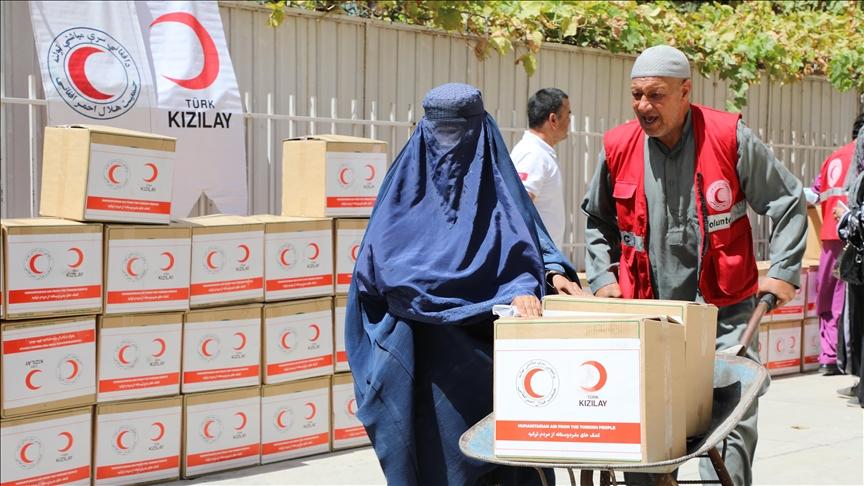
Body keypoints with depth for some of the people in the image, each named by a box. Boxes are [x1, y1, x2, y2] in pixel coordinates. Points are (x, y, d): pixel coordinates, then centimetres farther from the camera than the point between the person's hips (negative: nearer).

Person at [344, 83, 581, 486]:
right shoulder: (406, 179, 7)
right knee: (427, 446, -1)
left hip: (481, 345, 0)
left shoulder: (495, 179, 7)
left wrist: (523, 288, -24)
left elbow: (523, 240, -5)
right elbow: (378, 253, 0)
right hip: (418, 347, 0)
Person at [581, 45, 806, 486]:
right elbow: (597, 220, 19)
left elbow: (788, 201, 4)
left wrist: (783, 272, -1)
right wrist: (603, 278, 9)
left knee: (733, 422, -3)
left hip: (723, 308, -2)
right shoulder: (618, 147, 2)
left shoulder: (730, 138, -6)